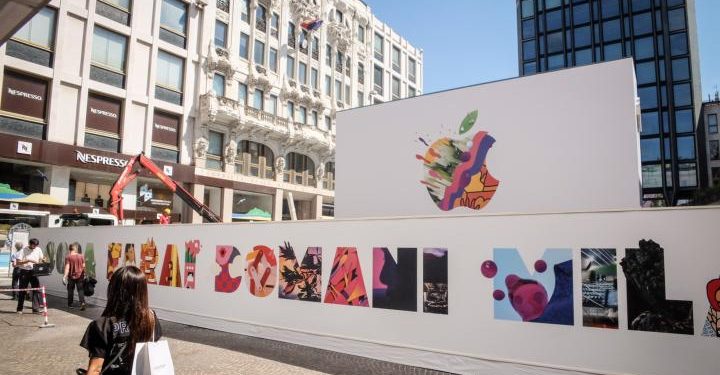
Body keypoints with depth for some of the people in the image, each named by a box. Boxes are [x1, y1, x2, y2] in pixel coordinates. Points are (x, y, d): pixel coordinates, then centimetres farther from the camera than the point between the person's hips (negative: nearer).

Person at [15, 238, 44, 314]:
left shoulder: (38, 250, 4)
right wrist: (28, 260, -23)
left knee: (37, 289, -3)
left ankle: (36, 308, 0)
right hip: (24, 272, -3)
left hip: (34, 272, 3)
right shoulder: (23, 251, -9)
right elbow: (17, 262, -13)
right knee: (22, 291, 5)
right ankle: (19, 309, 17)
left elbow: (41, 260, 15)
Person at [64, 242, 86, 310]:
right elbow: (83, 266, 4)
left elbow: (67, 267, -14)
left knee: (70, 290, 14)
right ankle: (82, 302, -17)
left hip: (71, 276, -2)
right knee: (80, 290, 1)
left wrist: (64, 276, -14)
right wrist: (84, 274, 15)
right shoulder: (81, 256, 1)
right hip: (80, 276, 2)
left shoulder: (68, 257, -7)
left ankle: (70, 304, 23)